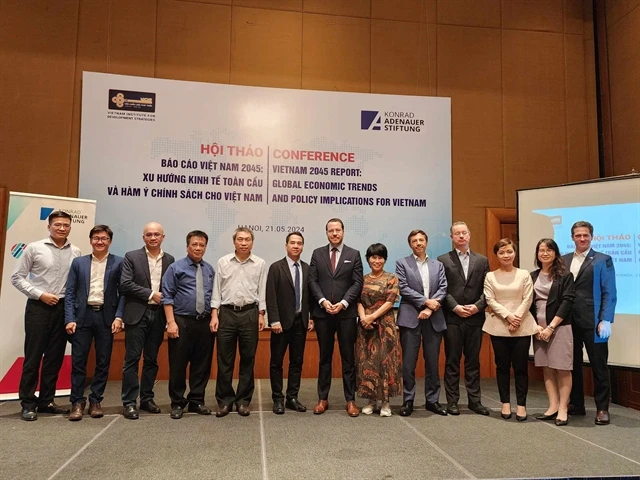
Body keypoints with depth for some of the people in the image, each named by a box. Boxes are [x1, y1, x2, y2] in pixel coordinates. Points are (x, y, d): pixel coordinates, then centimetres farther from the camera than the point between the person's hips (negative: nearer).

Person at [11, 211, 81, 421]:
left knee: (55, 357, 9)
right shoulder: (34, 248, -2)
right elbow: (17, 277, -1)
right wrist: (39, 294, -10)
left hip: (63, 308, 3)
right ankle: (28, 403, 12)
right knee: (33, 356, 2)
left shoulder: (76, 253, 3)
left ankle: (46, 401, 20)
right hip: (38, 307, -3)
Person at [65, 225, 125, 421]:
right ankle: (77, 402, 13)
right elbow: (70, 292, 5)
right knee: (78, 361, 2)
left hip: (106, 316, -1)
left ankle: (96, 400, 17)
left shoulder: (118, 263, 3)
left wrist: (119, 317, -9)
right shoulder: (78, 262, 9)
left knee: (103, 361, 5)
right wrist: (69, 319, -4)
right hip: (82, 315, 1)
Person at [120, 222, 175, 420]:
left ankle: (146, 398, 21)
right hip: (137, 314, -3)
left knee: (151, 359, 11)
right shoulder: (131, 257, -1)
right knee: (132, 359, 0)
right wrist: (151, 294, -13)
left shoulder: (170, 260, 8)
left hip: (158, 315, 3)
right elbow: (125, 284, -10)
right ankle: (129, 402, 8)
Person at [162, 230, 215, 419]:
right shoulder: (176, 267, -2)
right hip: (182, 322, -4)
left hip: (205, 322, 4)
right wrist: (171, 322, -13)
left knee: (202, 364, 9)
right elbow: (167, 297, -6)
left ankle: (196, 401, 23)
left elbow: (213, 296, 12)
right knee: (178, 364, 4)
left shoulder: (209, 270, 10)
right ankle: (177, 403, 18)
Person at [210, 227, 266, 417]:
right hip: (226, 313, 0)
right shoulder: (223, 262, 3)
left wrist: (261, 315, -1)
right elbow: (217, 290, 4)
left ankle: (243, 400, 18)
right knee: (224, 359, 5)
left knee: (248, 359, 6)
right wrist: (214, 314, -2)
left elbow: (262, 291, 4)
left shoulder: (260, 264, 2)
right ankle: (224, 400, 17)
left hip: (250, 313, 0)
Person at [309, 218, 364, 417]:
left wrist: (343, 303, -13)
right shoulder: (317, 253, 8)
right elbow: (312, 281, 2)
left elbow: (357, 283, -2)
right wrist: (323, 301, -12)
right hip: (322, 313, 1)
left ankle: (350, 400, 14)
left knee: (348, 358, 5)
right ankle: (323, 399, 18)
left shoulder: (354, 254, 4)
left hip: (346, 313, -1)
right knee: (324, 357, 9)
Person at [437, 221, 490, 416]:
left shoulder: (482, 260, 10)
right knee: (452, 361, 4)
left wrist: (477, 306, -9)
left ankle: (475, 400, 18)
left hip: (475, 318, 2)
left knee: (473, 361, 9)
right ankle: (452, 401, 12)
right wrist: (455, 307, -13)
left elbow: (487, 289, 5)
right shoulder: (443, 260, 3)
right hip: (452, 318, -2)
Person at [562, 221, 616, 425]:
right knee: (572, 365, 11)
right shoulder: (563, 261, 11)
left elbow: (609, 293, -4)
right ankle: (576, 404, 23)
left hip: (592, 323, -4)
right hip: (569, 322, 4)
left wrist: (606, 320, -12)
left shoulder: (603, 261, 1)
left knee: (599, 366, 3)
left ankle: (602, 408, 15)